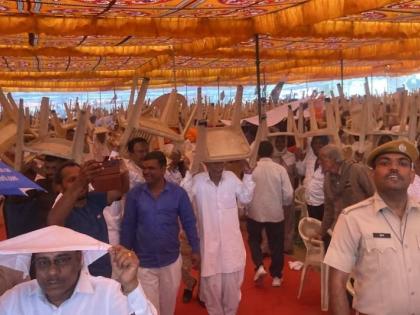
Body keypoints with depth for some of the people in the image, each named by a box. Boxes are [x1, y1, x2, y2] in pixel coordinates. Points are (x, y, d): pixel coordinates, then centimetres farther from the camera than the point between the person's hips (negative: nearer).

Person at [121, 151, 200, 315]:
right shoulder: (134, 194, -8)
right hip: (143, 264, 0)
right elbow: (127, 226, -1)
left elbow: (189, 222, -1)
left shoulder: (178, 193, -9)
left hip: (171, 261, 1)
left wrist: (195, 249, -1)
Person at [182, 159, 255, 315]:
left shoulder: (231, 177, -4)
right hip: (210, 241, -2)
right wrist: (188, 173, -24)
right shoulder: (197, 181, -12)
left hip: (231, 241, 2)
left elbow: (246, 198, 6)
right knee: (212, 285, 12)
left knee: (232, 283, 16)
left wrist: (248, 174, -2)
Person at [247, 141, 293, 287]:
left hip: (255, 212, 0)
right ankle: (276, 276, 20)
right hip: (276, 212, 0)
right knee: (276, 244, 14)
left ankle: (259, 266, 4)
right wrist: (283, 204, 11)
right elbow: (288, 194, -9)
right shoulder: (280, 169, -8)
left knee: (254, 239, 21)